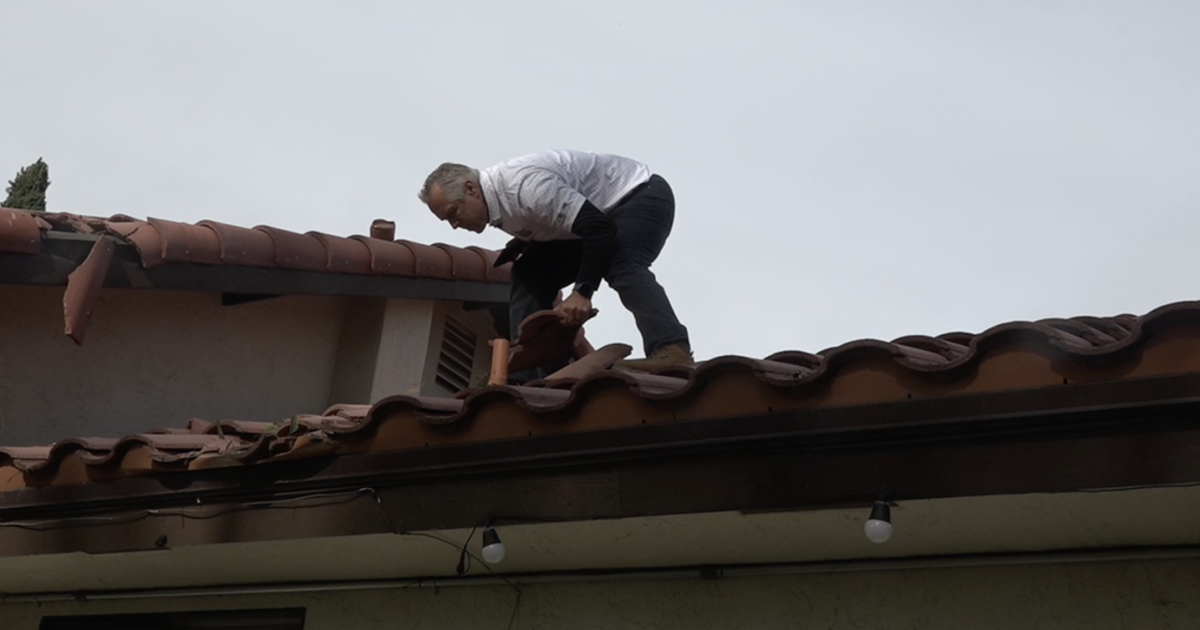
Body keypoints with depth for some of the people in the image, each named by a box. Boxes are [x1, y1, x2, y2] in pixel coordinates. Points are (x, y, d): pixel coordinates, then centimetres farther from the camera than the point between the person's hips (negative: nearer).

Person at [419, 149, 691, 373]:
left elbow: (601, 229, -36)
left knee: (622, 266, -38)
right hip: (599, 216, 10)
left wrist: (583, 291, -38)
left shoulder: (524, 184, -33)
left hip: (643, 194, -10)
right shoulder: (498, 200, -2)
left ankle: (671, 350, -51)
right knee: (528, 275, 3)